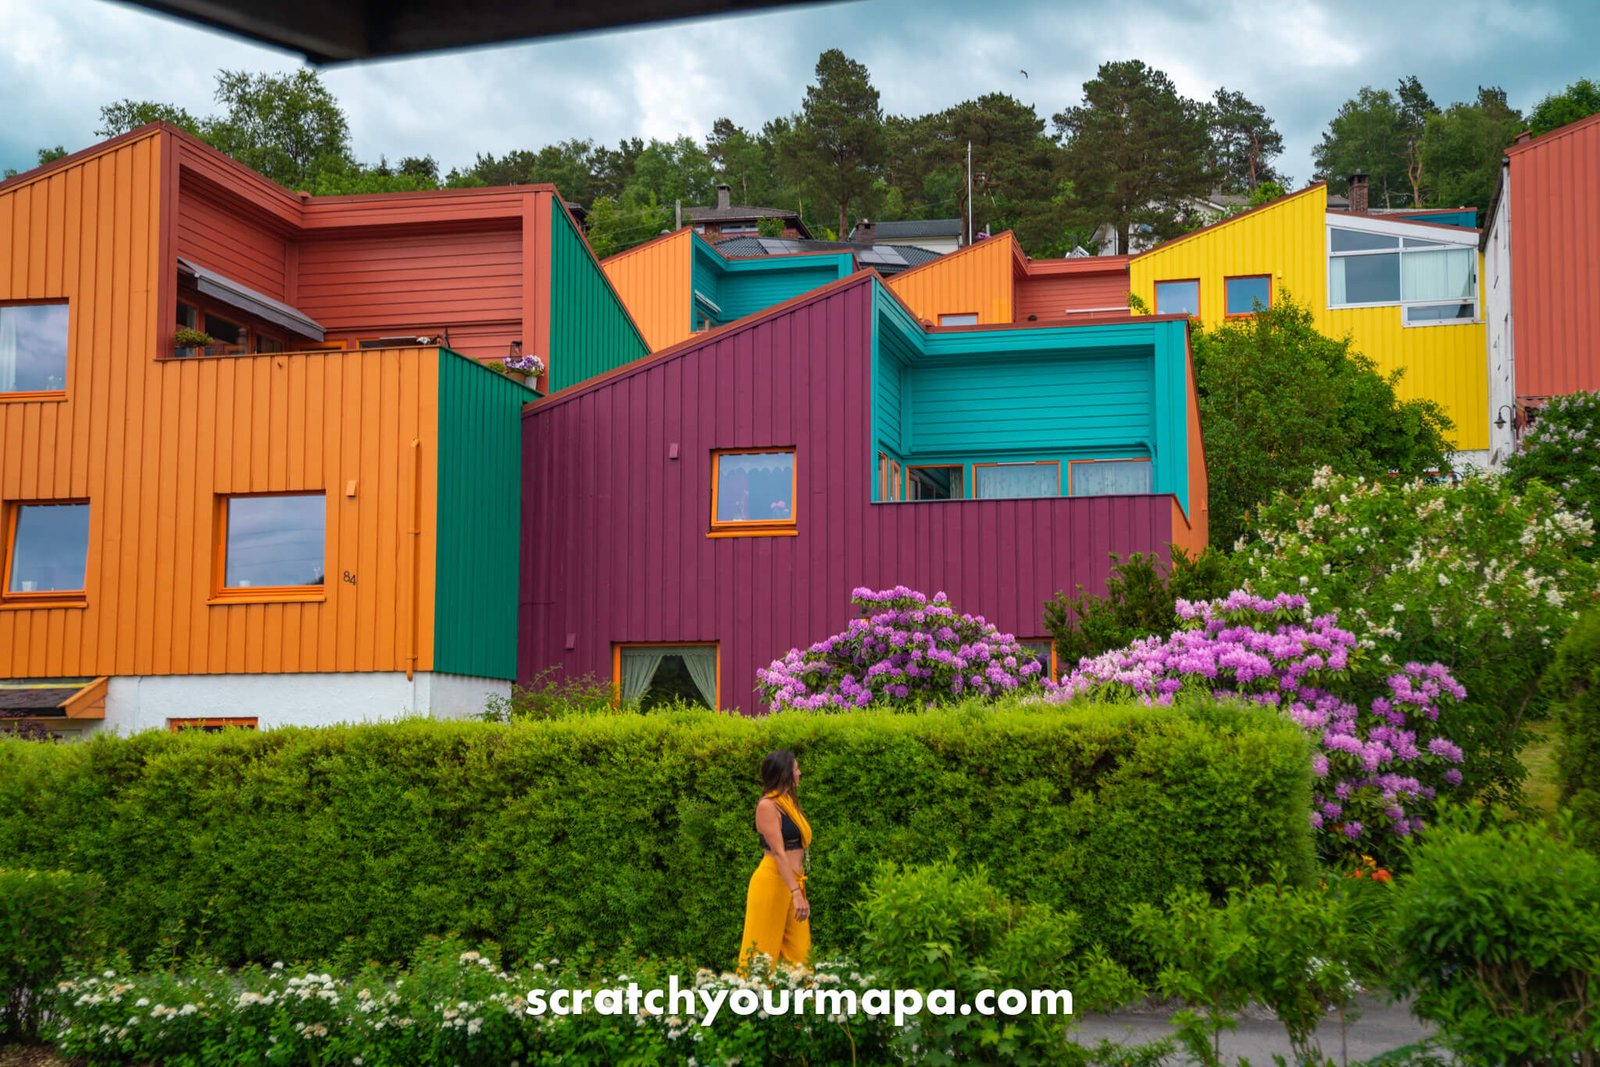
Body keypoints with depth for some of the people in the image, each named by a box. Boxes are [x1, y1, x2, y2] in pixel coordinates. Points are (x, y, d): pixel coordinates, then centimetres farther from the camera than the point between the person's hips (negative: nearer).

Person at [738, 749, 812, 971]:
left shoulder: (788, 802, 15)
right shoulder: (768, 805, -11)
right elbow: (778, 853, -20)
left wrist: (799, 889, 17)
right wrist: (796, 893, -27)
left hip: (793, 883, 8)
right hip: (772, 882, -8)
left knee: (798, 952, 4)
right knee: (763, 952, -3)